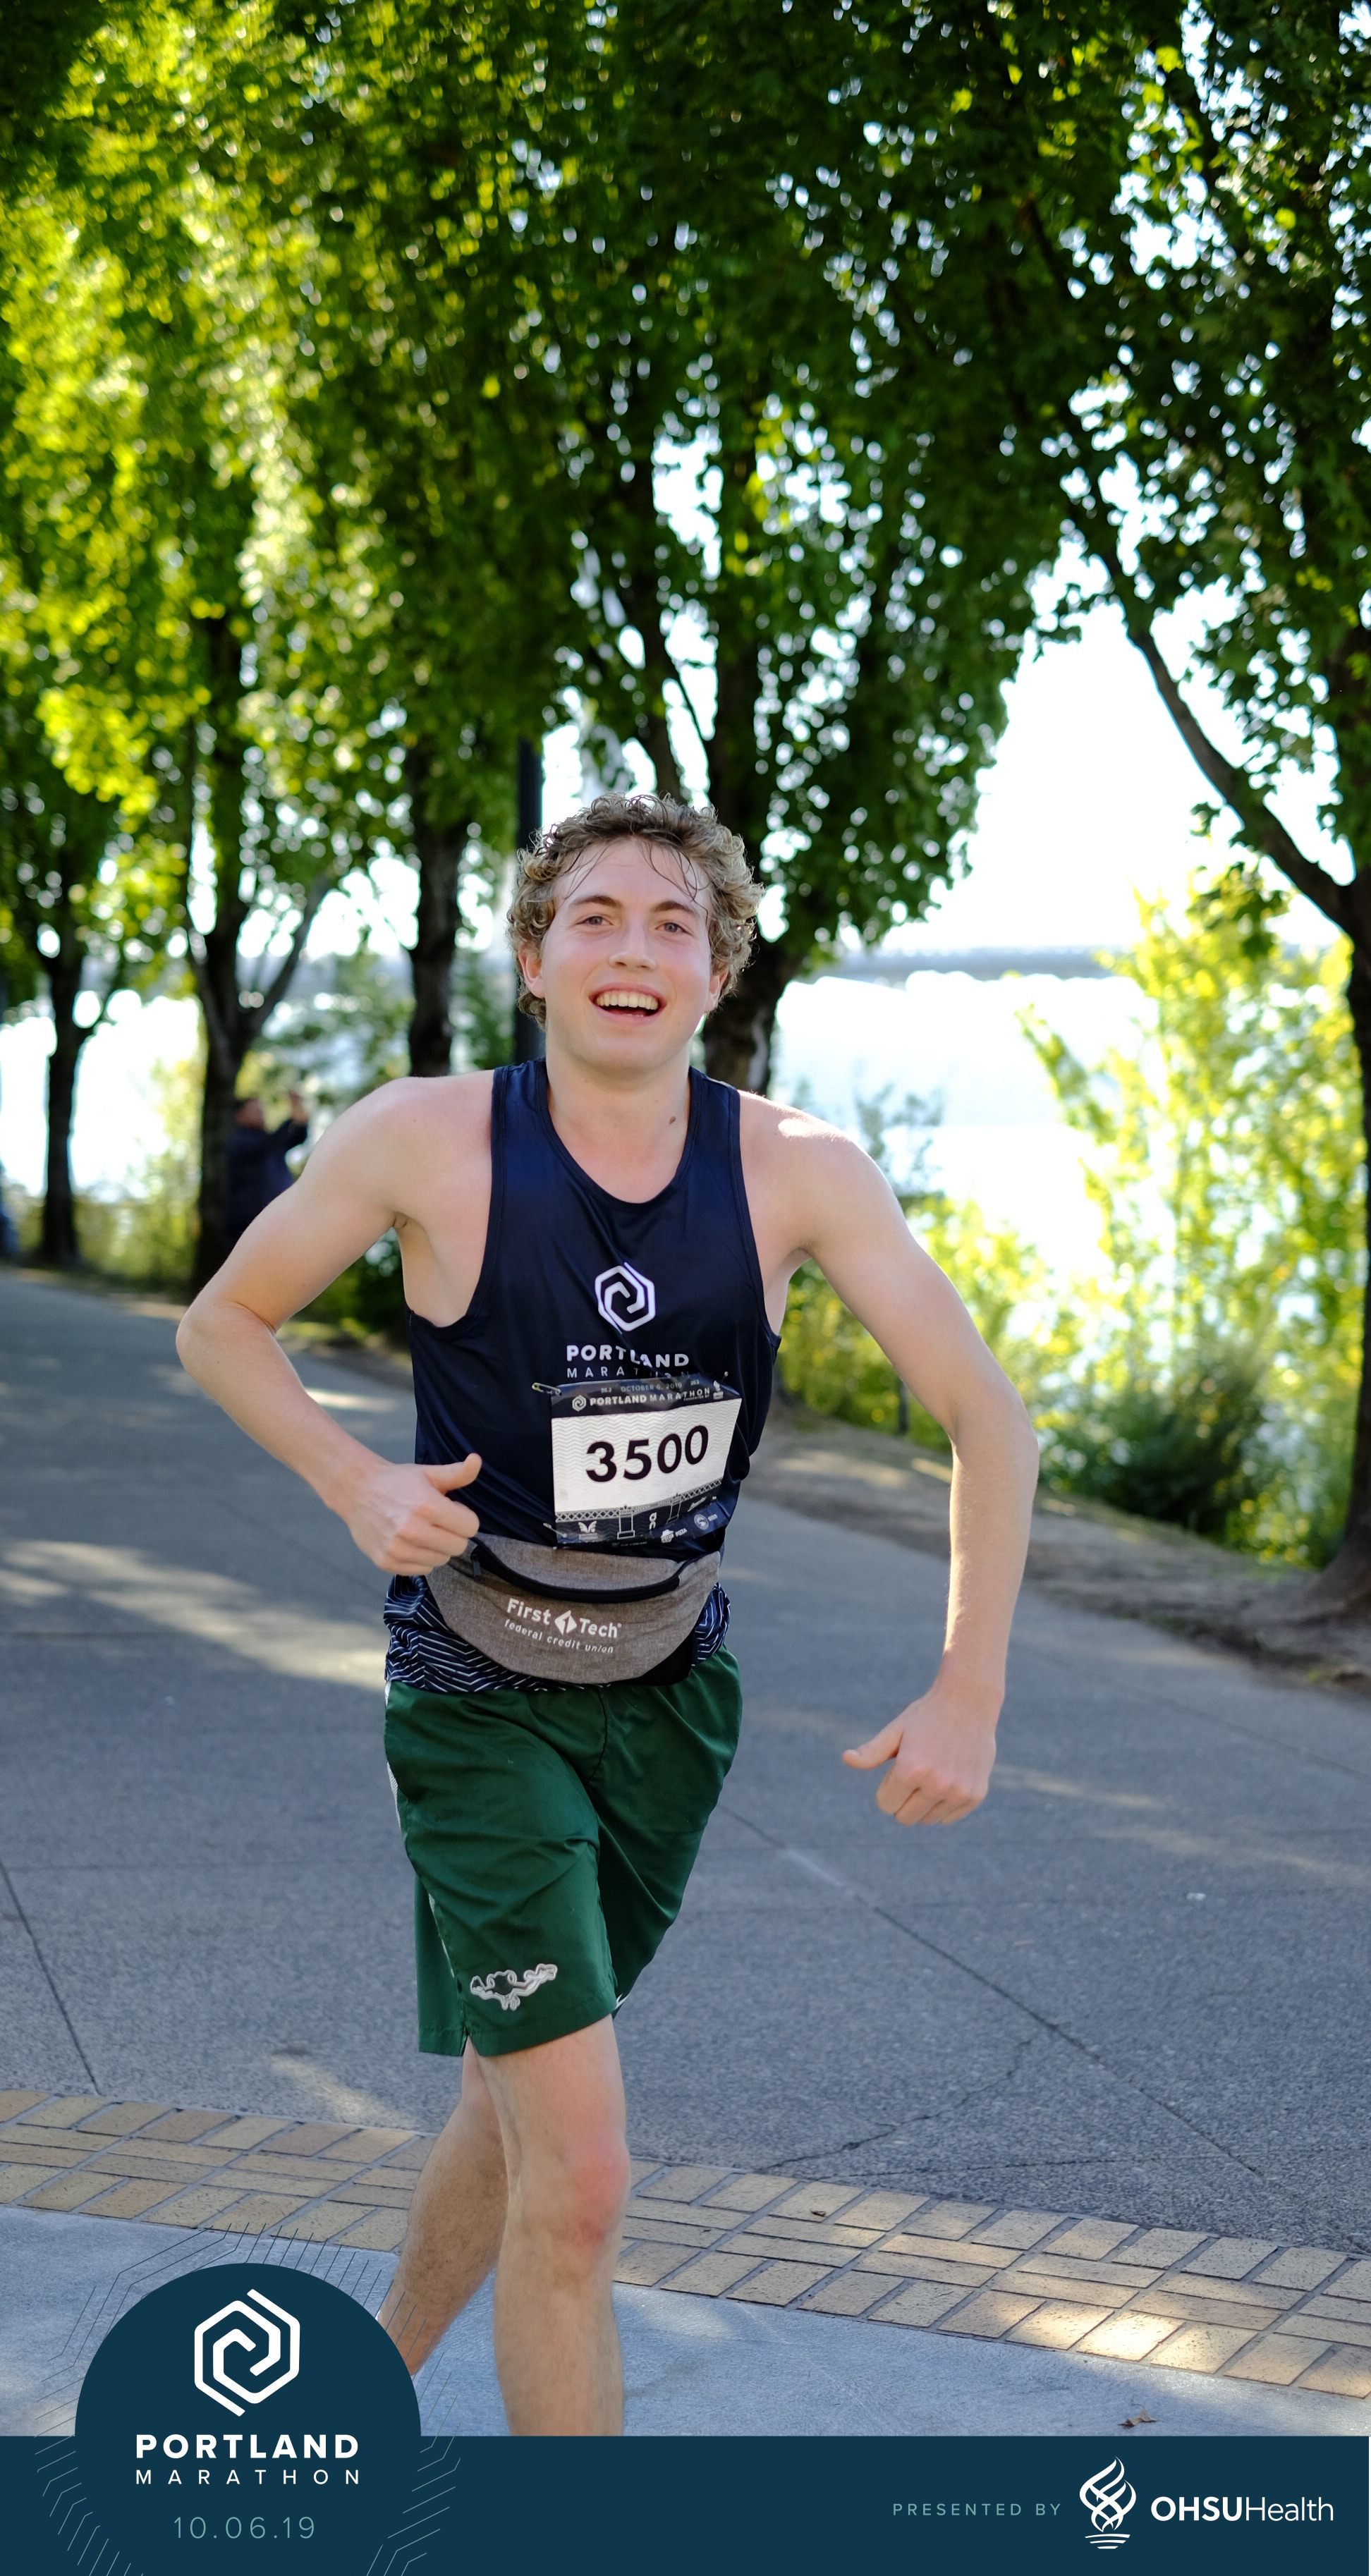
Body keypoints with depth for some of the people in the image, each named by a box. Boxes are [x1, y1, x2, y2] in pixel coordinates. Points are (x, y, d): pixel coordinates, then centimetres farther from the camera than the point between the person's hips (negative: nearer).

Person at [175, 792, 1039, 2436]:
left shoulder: (796, 1173, -9)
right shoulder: (427, 1142, -14)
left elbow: (985, 1416, -5)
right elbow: (221, 1327, 0)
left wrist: (969, 1693, -12)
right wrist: (358, 1485, -17)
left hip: (672, 1688, 4)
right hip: (479, 1698, -4)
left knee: (522, 2097, 20)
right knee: (578, 2176, -13)